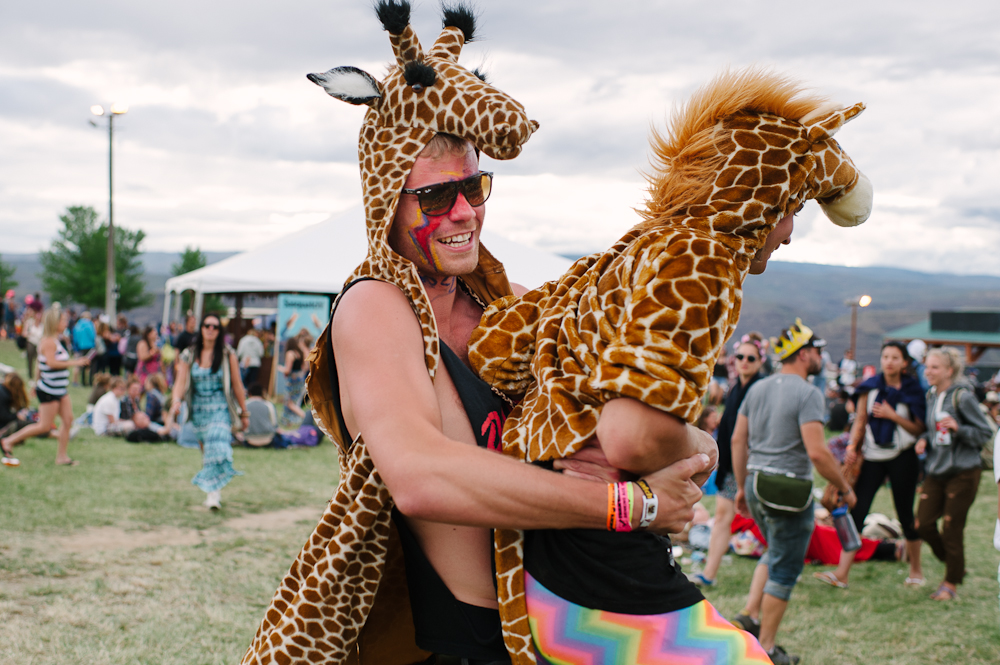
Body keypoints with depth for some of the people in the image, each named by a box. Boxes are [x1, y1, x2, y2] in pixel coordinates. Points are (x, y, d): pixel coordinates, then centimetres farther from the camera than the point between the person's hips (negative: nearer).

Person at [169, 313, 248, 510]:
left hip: (220, 410, -3)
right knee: (206, 449, 7)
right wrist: (176, 401, -25)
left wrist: (244, 413, 6)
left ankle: (213, 493, -19)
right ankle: (214, 490, 22)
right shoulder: (189, 355, 4)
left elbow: (237, 385, 3)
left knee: (218, 447, -18)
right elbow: (181, 382, -5)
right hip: (198, 411, 3)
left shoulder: (228, 355, 0)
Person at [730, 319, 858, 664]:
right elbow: (817, 452, -21)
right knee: (784, 570, 4)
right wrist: (845, 488, -8)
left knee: (775, 553, 27)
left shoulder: (758, 388, 9)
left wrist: (742, 486, 20)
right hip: (789, 490, -7)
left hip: (757, 484, 7)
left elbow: (738, 440, 12)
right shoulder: (808, 393, -14)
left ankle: (749, 616, 16)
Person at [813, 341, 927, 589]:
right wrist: (852, 447, -7)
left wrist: (892, 415, -15)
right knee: (856, 511, -6)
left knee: (906, 514, 7)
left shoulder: (912, 391, -1)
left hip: (902, 457, -2)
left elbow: (919, 428, -3)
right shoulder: (870, 387, 5)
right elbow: (860, 421, 7)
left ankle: (916, 570, 27)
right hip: (873, 457, 2)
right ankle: (841, 573, -9)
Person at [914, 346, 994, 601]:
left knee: (951, 529, -2)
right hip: (936, 470, 7)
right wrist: (924, 440, 2)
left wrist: (958, 429, -26)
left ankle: (951, 583, 16)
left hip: (963, 472, -6)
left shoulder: (962, 396, -12)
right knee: (923, 524, 0)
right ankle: (954, 566, 24)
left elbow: (985, 433, -10)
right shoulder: (931, 396, 9)